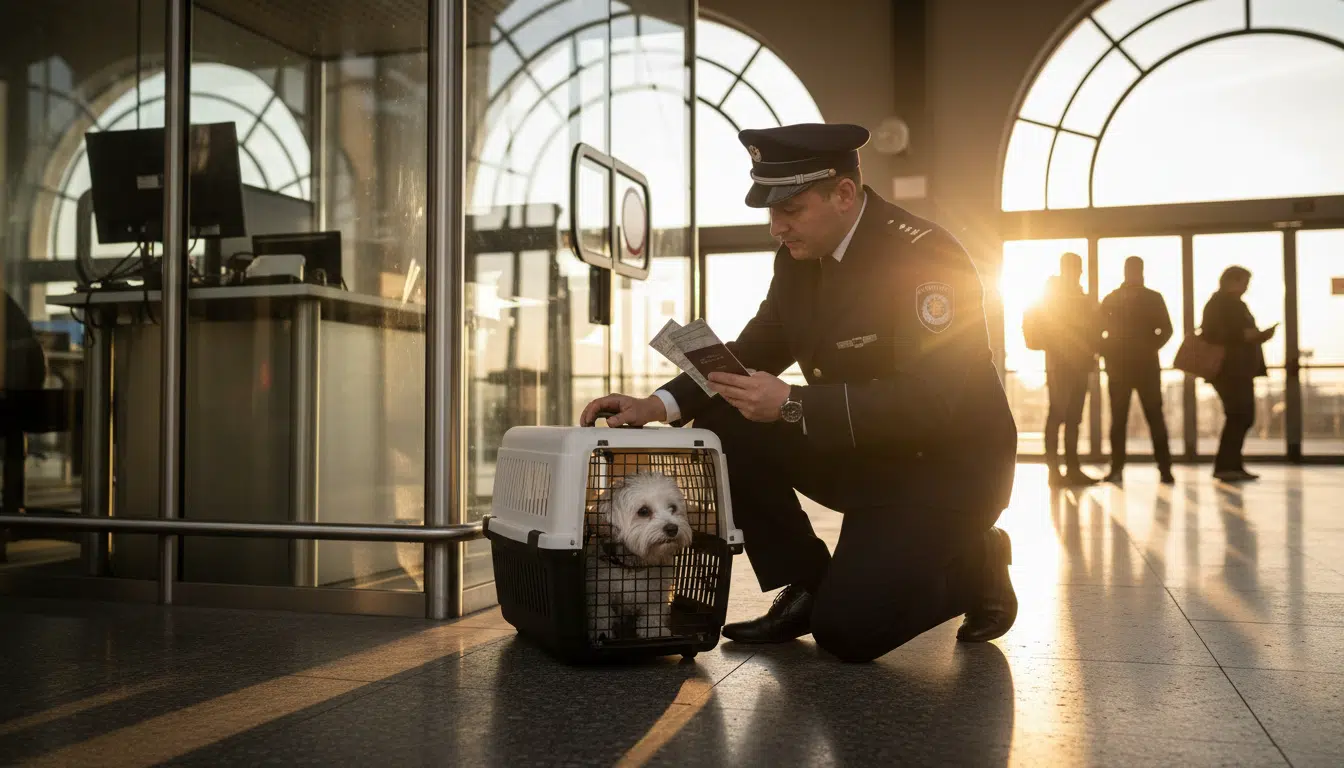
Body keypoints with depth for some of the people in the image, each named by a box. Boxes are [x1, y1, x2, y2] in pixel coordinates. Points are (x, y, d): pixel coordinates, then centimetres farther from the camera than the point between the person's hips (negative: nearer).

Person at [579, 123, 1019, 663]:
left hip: (945, 466, -7)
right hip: (858, 452, 7)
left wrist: (792, 404, -34)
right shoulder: (799, 257, -1)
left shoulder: (926, 257, -24)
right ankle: (806, 586, 4)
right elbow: (755, 349, 5)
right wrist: (660, 405, -11)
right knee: (724, 429, -10)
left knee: (846, 630, -19)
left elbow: (925, 401, -32)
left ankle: (975, 564, 9)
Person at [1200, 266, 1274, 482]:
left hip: (1239, 371, 10)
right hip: (1227, 370, -10)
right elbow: (1214, 334, -17)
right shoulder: (1218, 303, -7)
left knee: (1243, 417, 7)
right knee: (1238, 416, -14)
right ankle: (1224, 466, -11)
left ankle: (1232, 465, 11)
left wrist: (1260, 335, 9)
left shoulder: (1235, 304, 21)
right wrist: (1245, 335, -22)